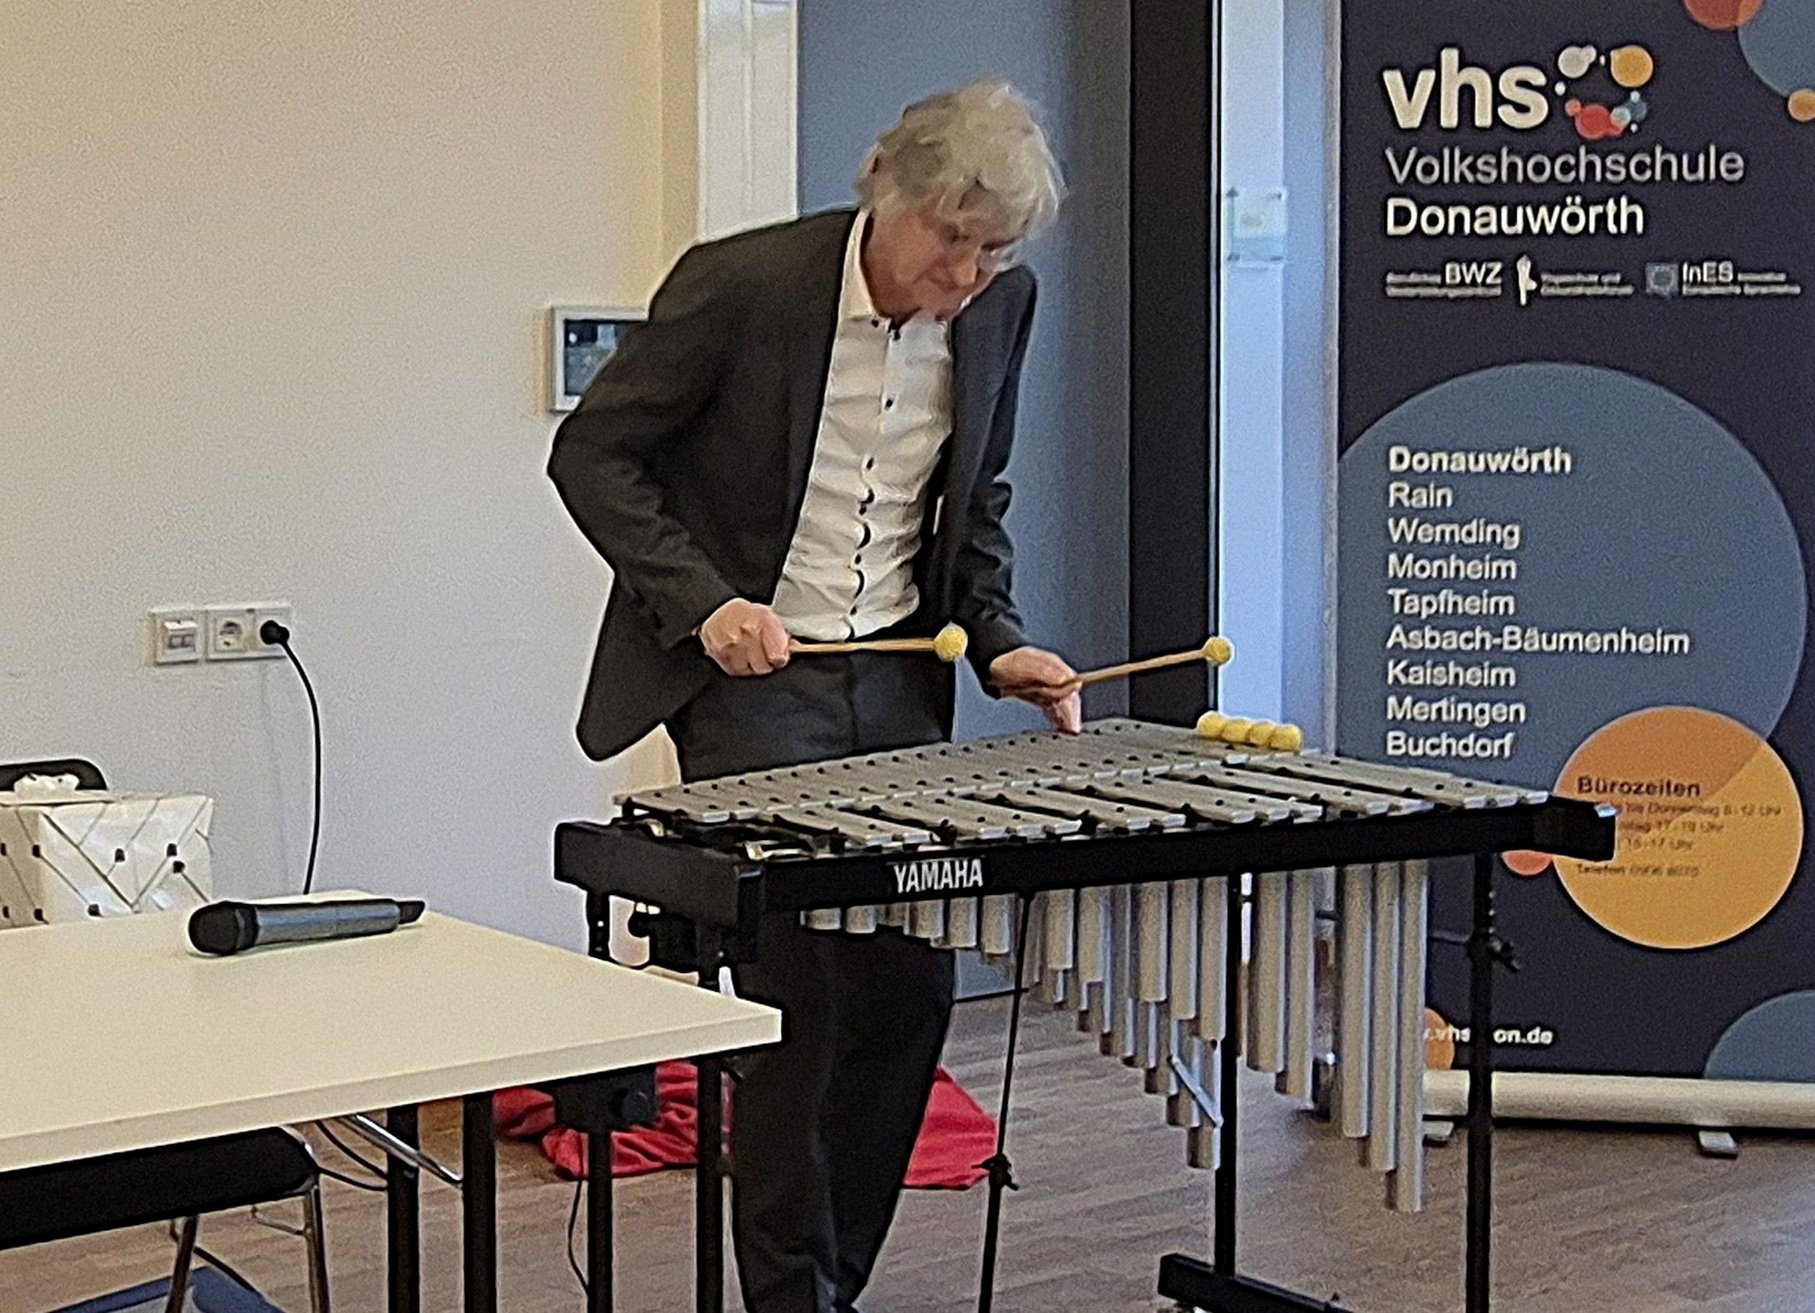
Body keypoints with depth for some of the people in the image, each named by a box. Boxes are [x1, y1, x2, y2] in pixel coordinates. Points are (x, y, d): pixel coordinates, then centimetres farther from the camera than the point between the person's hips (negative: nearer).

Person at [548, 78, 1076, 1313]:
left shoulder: (998, 306, 0)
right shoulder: (737, 285, -16)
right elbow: (593, 454, -9)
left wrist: (999, 641, 0)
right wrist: (701, 604, -19)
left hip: (895, 677, 5)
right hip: (749, 671, -5)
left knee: (911, 985, 4)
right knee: (798, 992, -8)